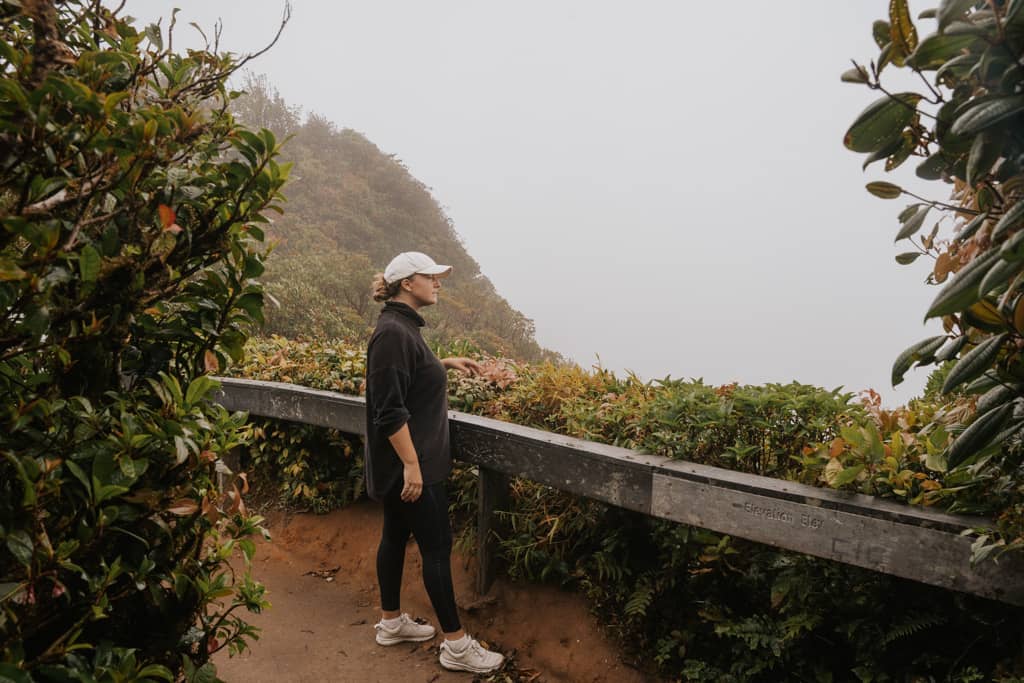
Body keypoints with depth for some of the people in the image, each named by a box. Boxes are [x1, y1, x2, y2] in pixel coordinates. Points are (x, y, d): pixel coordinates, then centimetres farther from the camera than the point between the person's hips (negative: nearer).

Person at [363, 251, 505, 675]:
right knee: (437, 547, -2)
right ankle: (456, 645, 9)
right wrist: (411, 465, -24)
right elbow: (390, 410, -25)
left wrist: (445, 363, 18)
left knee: (396, 535, 18)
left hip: (401, 464, 10)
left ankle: (391, 622, 33)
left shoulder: (403, 326, 9)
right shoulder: (393, 332, -21)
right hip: (409, 464, -10)